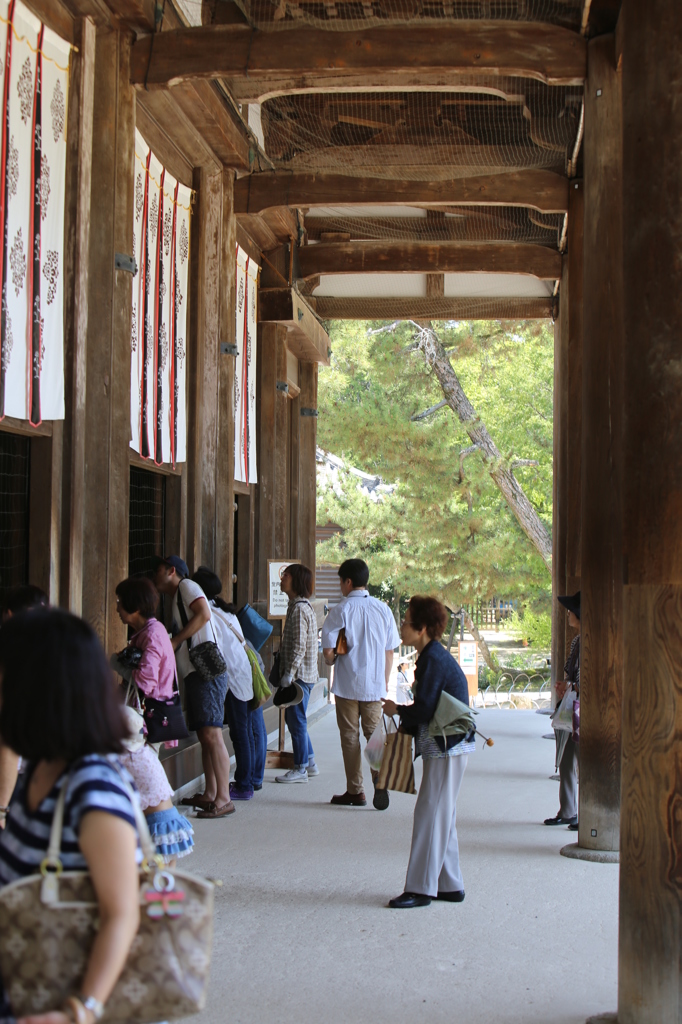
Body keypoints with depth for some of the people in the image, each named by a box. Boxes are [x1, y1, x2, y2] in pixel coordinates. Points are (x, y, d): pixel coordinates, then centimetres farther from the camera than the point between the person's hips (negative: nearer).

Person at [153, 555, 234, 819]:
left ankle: (223, 799, -15)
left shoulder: (187, 586, 0)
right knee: (204, 735, 11)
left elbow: (203, 614, -17)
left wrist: (174, 641, -13)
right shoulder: (177, 599, 27)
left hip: (206, 672, -10)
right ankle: (209, 794, 16)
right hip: (194, 673, 10)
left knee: (212, 733, -13)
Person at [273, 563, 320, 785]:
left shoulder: (299, 609, -16)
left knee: (296, 720, -3)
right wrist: (286, 673, 20)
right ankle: (309, 764, 23)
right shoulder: (300, 606, 15)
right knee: (295, 719, 15)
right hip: (301, 674, 10)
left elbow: (298, 648, -21)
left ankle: (300, 769, 3)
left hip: (300, 675, -10)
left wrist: (288, 676, -21)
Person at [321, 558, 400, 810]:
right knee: (374, 733, 9)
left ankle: (355, 791, 12)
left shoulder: (340, 610, -10)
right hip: (375, 685, 3)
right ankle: (380, 779, -14)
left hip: (347, 684, -3)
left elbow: (328, 651, -13)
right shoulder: (383, 609, 1)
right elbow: (389, 651, 5)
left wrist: (333, 661, 10)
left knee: (350, 736, 7)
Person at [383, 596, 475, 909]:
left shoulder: (433, 660, -17)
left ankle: (421, 888, -3)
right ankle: (450, 886, 20)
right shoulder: (434, 656, 14)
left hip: (447, 749, -10)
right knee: (441, 817, 14)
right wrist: (405, 728, 13)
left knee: (430, 815, -6)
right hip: (444, 747, 10)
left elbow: (423, 710, -21)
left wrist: (396, 710, -4)